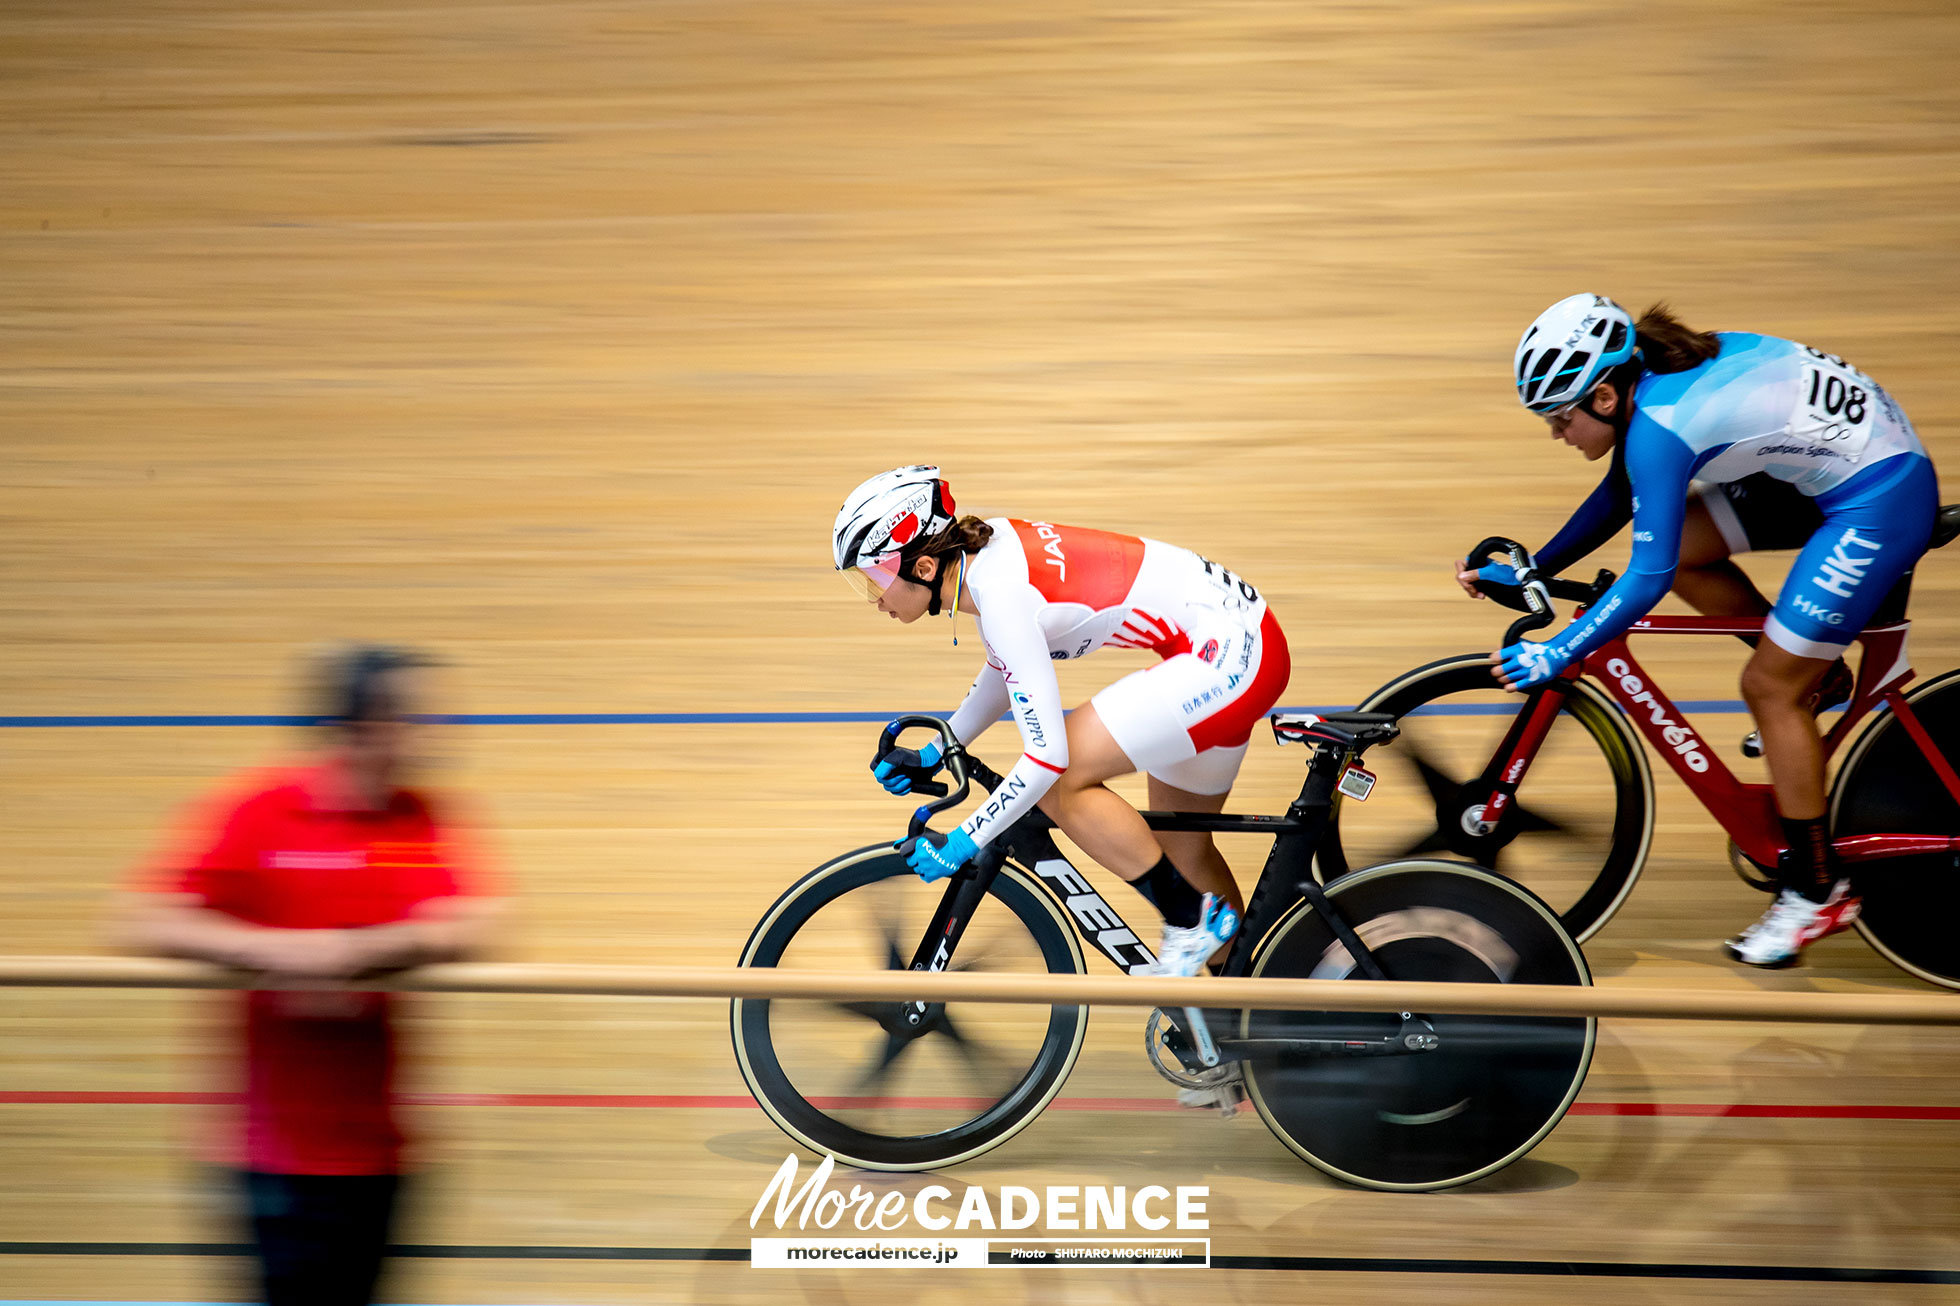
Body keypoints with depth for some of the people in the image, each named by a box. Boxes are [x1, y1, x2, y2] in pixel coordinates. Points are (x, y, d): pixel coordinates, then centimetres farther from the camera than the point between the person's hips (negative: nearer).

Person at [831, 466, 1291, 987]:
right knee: (1180, 844, 20)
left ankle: (1192, 920, 1)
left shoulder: (1001, 592, -23)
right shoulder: (985, 550, 3)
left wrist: (958, 845, -16)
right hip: (1238, 636, 10)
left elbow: (1047, 756, -24)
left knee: (1058, 784, -12)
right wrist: (933, 755, 22)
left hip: (1229, 652, -10)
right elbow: (1007, 671, 23)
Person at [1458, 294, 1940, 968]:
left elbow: (1648, 577, -24)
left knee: (1769, 687, -3)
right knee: (1682, 547, 6)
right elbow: (1620, 496, 16)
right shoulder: (1658, 377, 2)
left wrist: (1556, 654, -21)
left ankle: (1816, 892, 9)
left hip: (1880, 501, -9)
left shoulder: (1659, 426, -25)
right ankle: (1822, 674, 21)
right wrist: (1530, 571, 14)